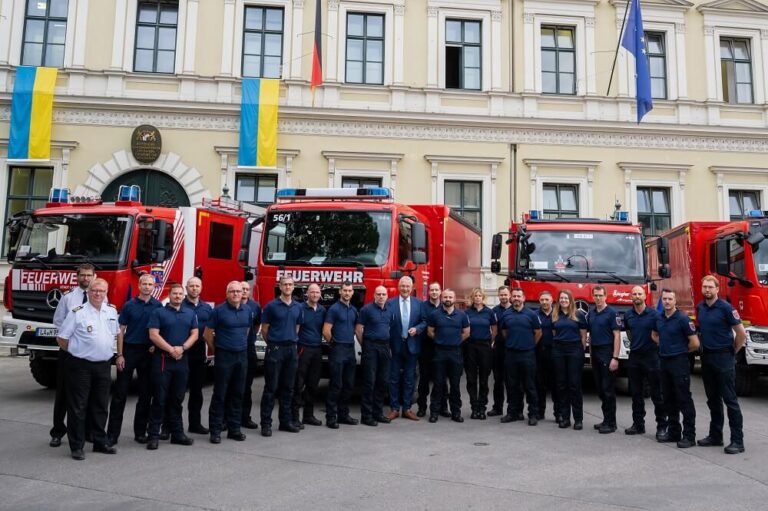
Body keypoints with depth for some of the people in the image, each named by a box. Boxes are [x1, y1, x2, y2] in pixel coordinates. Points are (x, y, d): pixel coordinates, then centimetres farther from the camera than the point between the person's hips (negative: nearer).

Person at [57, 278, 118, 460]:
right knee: (77, 408, 2)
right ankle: (76, 447, 11)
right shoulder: (77, 313, -8)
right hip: (81, 365, -5)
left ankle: (100, 442, 24)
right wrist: (75, 351, 6)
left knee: (100, 406, 13)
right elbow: (61, 338, -3)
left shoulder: (112, 311, 8)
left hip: (104, 365, 5)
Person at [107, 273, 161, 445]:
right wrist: (119, 355, -7)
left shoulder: (158, 306, 3)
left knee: (145, 393, 6)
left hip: (148, 352, 1)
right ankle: (112, 433, 6)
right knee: (120, 393, 0)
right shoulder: (129, 306, 0)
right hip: (129, 350, -1)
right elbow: (121, 331, 0)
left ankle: (140, 431, 16)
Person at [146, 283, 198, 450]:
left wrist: (182, 348, -10)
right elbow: (153, 335, -10)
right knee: (160, 398, -2)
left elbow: (194, 334, 6)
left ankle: (177, 433, 19)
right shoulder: (159, 312, -1)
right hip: (162, 359, -4)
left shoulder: (190, 313, 11)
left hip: (182, 360, 4)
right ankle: (154, 435, 4)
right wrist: (171, 350, -15)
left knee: (177, 398, 11)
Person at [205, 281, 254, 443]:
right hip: (224, 356, -5)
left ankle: (234, 428, 19)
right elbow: (207, 333, -3)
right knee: (220, 394, 0)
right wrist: (215, 350, 4)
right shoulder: (219, 310, -8)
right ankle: (215, 430, 7)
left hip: (242, 356, 5)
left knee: (237, 394, 10)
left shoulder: (248, 311, 6)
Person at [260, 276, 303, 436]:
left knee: (288, 387, 10)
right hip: (275, 349, -5)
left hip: (291, 349, 5)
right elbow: (264, 329, 0)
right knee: (271, 387, -2)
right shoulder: (271, 306, -5)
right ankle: (266, 423, 3)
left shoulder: (298, 307, 9)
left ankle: (286, 421, 19)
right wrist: (273, 343, 8)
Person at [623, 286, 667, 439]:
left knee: (657, 393, 0)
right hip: (634, 356, 4)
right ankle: (638, 424, 18)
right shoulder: (627, 315, 7)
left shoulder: (654, 314, -7)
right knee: (636, 393, 10)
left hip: (651, 356, -4)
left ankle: (662, 425, 7)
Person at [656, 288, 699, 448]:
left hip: (679, 362, -7)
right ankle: (673, 432, 22)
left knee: (684, 399, -3)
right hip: (664, 362, 7)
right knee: (668, 399, 12)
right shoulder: (659, 318, 8)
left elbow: (695, 343, -13)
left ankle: (689, 435, 2)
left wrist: (681, 351, 1)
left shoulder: (682, 319, -12)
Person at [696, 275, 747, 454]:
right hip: (707, 357, 6)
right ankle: (715, 436, 22)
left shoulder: (725, 308, -12)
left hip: (723, 358, -6)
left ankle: (737, 441, 0)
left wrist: (733, 351, -1)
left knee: (729, 399, -4)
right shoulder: (700, 308, 8)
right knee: (713, 399, 13)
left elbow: (741, 333, -11)